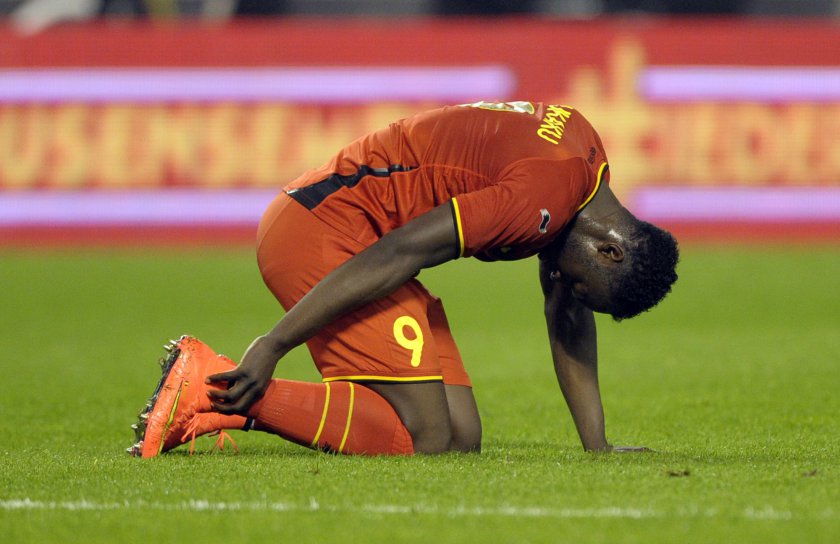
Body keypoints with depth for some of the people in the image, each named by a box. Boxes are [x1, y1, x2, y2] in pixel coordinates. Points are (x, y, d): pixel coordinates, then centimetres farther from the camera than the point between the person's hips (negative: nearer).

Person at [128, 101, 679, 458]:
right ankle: (210, 381, -19)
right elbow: (397, 253, -25)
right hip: (325, 226, -10)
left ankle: (232, 402, 2)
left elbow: (569, 315, 20)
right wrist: (272, 347, -26)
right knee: (424, 437, -19)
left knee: (462, 438, 0)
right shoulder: (545, 194, -21)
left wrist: (597, 446, 15)